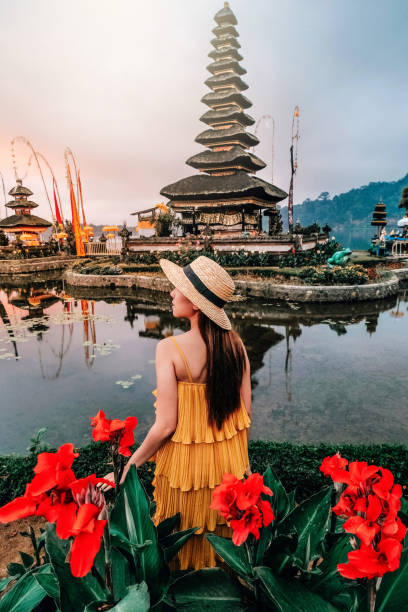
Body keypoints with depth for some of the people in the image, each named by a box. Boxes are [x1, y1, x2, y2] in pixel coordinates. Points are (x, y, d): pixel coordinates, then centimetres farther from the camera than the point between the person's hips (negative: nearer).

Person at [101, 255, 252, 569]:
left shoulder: (170, 349, -24)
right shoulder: (234, 341, -11)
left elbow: (166, 425, -21)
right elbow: (246, 411, -4)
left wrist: (130, 467, -5)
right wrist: (241, 456, 14)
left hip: (186, 463, -4)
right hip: (230, 461, 4)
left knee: (185, 546, 24)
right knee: (225, 533, 29)